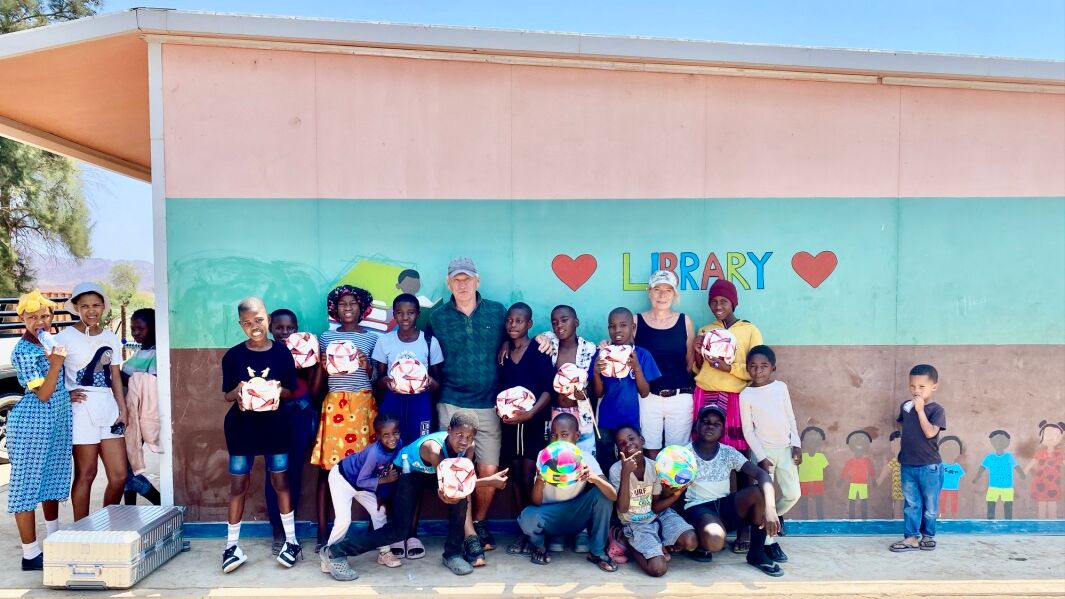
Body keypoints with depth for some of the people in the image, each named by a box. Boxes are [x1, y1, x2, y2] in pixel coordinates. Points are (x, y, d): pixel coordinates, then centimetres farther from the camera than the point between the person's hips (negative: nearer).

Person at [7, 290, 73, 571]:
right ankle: (31, 554, 6)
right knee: (27, 483, 0)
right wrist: (55, 363, -29)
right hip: (32, 422, -8)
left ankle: (55, 538, 37)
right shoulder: (23, 351, -15)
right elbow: (43, 394, -19)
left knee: (53, 477, 20)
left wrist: (68, 393, 9)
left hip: (59, 419, 8)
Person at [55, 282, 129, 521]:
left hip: (109, 407, 4)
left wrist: (123, 410, 6)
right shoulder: (65, 337, -1)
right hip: (82, 409, -4)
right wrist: (65, 395, -15)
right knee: (85, 474, 2)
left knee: (119, 475, 2)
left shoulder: (111, 338, 12)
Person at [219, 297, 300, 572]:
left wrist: (278, 390, -21)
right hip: (242, 426, 0)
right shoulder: (233, 355, -3)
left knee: (281, 481, 7)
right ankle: (232, 545, 17)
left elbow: (290, 392, 1)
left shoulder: (282, 352, -3)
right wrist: (239, 391, -20)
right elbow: (227, 395, 1)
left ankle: (292, 541, 18)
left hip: (275, 425, 0)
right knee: (238, 484, 5)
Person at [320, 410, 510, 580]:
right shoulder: (433, 447, -40)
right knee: (400, 531, -13)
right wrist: (489, 481, -38)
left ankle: (453, 554, -2)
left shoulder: (470, 447, -23)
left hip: (432, 473, 5)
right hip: (407, 472, -5)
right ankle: (334, 552, -3)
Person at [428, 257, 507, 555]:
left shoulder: (497, 312, 4)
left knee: (489, 471, 3)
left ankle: (479, 522, 27)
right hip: (452, 404, -1)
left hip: (489, 405, 1)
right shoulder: (437, 318, 4)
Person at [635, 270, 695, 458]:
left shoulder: (685, 321, 5)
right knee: (651, 450, 6)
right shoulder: (637, 321, 2)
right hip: (648, 396, -1)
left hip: (680, 397, 1)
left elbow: (691, 362, 10)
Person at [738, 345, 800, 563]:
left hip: (785, 448, 4)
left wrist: (796, 444, 0)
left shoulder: (781, 387, 2)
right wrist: (761, 457, -11)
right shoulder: (746, 395, -8)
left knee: (793, 494, 4)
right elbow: (748, 430, -7)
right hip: (763, 449, -3)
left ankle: (773, 516, 33)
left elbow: (791, 418, 8)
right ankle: (770, 542, 10)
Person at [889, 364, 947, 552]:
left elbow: (930, 433, -25)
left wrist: (920, 410, -25)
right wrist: (900, 441, 8)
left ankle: (928, 535, 28)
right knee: (911, 504, 9)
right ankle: (911, 537, 14)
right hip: (908, 465, 4)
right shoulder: (905, 406, 3)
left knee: (930, 505, 11)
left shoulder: (936, 409, -11)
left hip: (930, 467, -4)